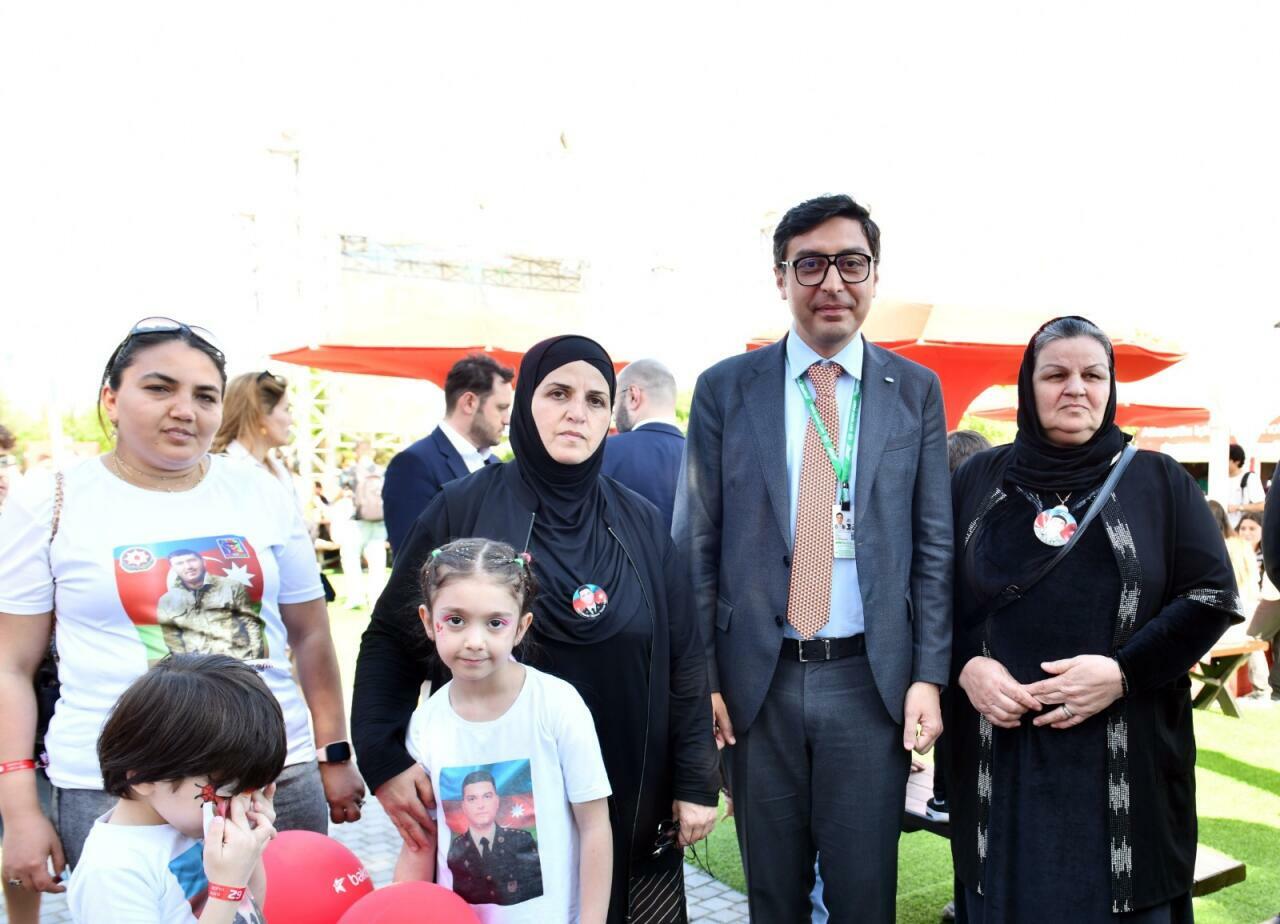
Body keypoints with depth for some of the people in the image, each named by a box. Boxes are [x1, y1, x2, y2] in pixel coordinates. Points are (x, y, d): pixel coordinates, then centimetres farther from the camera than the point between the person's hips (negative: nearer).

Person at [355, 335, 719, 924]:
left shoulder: (641, 524, 1)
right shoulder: (466, 509, -6)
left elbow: (683, 657, 3)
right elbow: (390, 640, -3)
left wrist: (696, 782, 0)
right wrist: (384, 759, -14)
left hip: (630, 805, 2)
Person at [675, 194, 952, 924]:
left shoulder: (916, 390, 3)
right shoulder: (725, 389, 1)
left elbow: (934, 547, 3)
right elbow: (696, 547, 1)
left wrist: (929, 677, -3)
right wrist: (700, 678, -3)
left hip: (871, 679, 0)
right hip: (758, 678, 0)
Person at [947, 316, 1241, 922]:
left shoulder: (1159, 480, 3)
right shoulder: (978, 479, 6)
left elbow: (1213, 597, -2)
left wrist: (1124, 672, -14)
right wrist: (965, 666, -11)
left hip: (1124, 763, 0)